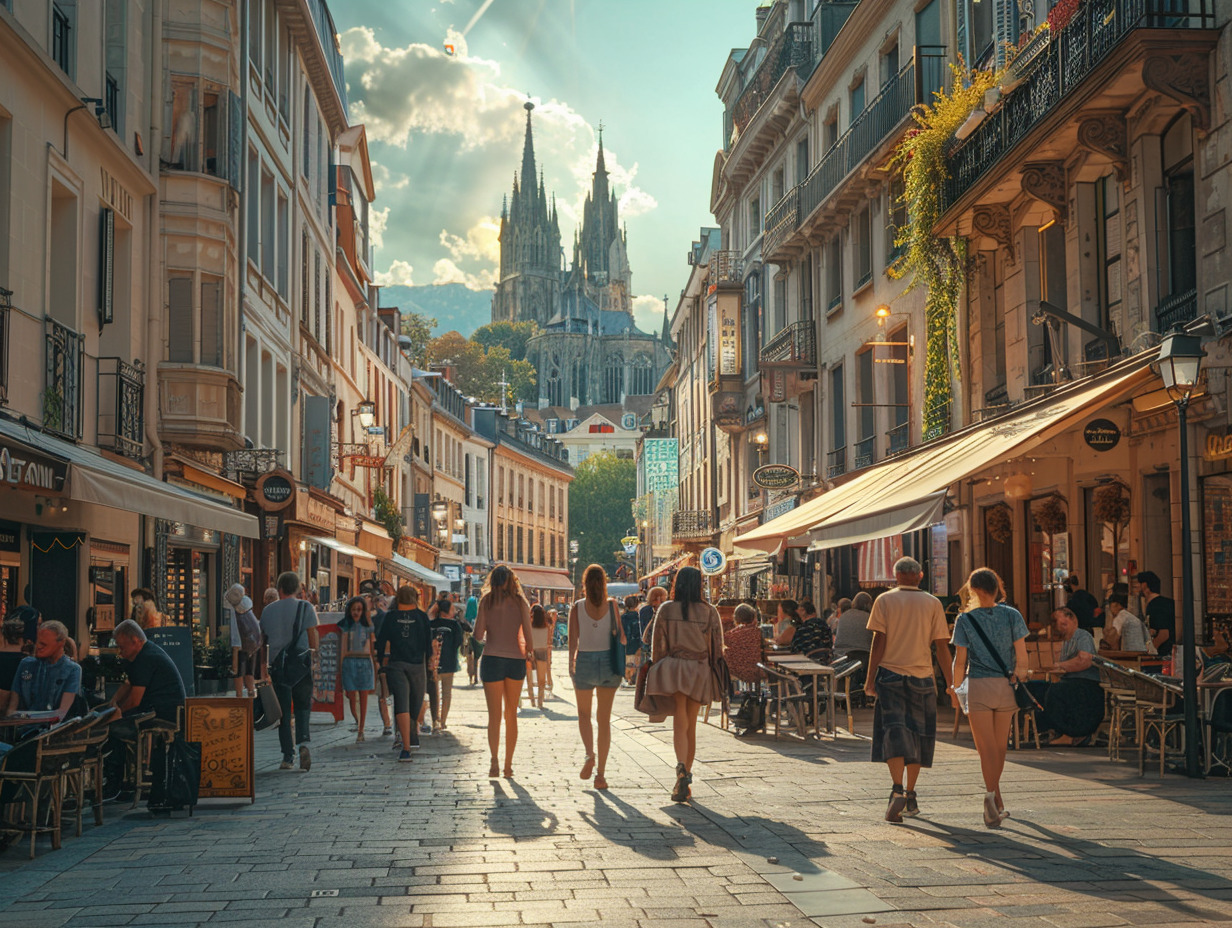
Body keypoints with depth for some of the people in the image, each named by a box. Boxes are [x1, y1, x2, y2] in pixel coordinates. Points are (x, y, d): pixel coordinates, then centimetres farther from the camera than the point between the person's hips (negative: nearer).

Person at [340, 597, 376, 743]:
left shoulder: (368, 626, 6)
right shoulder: (346, 626, 6)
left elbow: (373, 648, 9)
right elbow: (343, 649, 5)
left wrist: (375, 669, 8)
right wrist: (340, 667, 0)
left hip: (365, 663, 0)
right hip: (349, 663, 0)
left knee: (363, 699, -2)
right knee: (352, 698, 0)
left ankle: (360, 732, 3)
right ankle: (357, 721, 29)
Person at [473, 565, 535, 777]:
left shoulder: (487, 600, 0)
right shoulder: (520, 602, 2)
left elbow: (478, 635, -4)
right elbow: (528, 635, -3)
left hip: (493, 658, -2)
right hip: (516, 659, 2)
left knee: (494, 714, 3)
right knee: (511, 714, 12)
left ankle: (494, 762, -10)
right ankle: (508, 764, 13)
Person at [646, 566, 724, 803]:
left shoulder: (666, 610, -1)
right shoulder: (710, 612, 0)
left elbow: (657, 645, 0)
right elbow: (717, 648, 3)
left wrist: (656, 673, 8)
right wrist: (717, 680, 11)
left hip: (673, 669, -1)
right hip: (700, 671, 1)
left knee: (679, 723, -4)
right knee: (691, 725, 12)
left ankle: (681, 767, -29)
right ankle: (685, 778, 17)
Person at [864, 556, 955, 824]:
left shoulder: (885, 600, 2)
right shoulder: (933, 603, 5)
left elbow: (879, 641, -5)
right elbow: (942, 647, 3)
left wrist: (870, 678, -2)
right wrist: (951, 685, 6)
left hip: (891, 673, -1)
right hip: (922, 676, 1)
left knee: (893, 732, -5)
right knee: (917, 734, 10)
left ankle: (898, 790, -22)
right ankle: (910, 796, 14)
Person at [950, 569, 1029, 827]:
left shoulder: (965, 620, -4)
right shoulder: (1012, 615, 0)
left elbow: (960, 662, -4)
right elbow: (1021, 656, -2)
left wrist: (956, 687, 9)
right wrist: (1021, 680, 11)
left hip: (978, 686, -2)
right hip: (1006, 687, 2)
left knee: (986, 747, -2)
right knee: (1000, 746, 17)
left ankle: (992, 795, -20)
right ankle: (994, 795, 30)